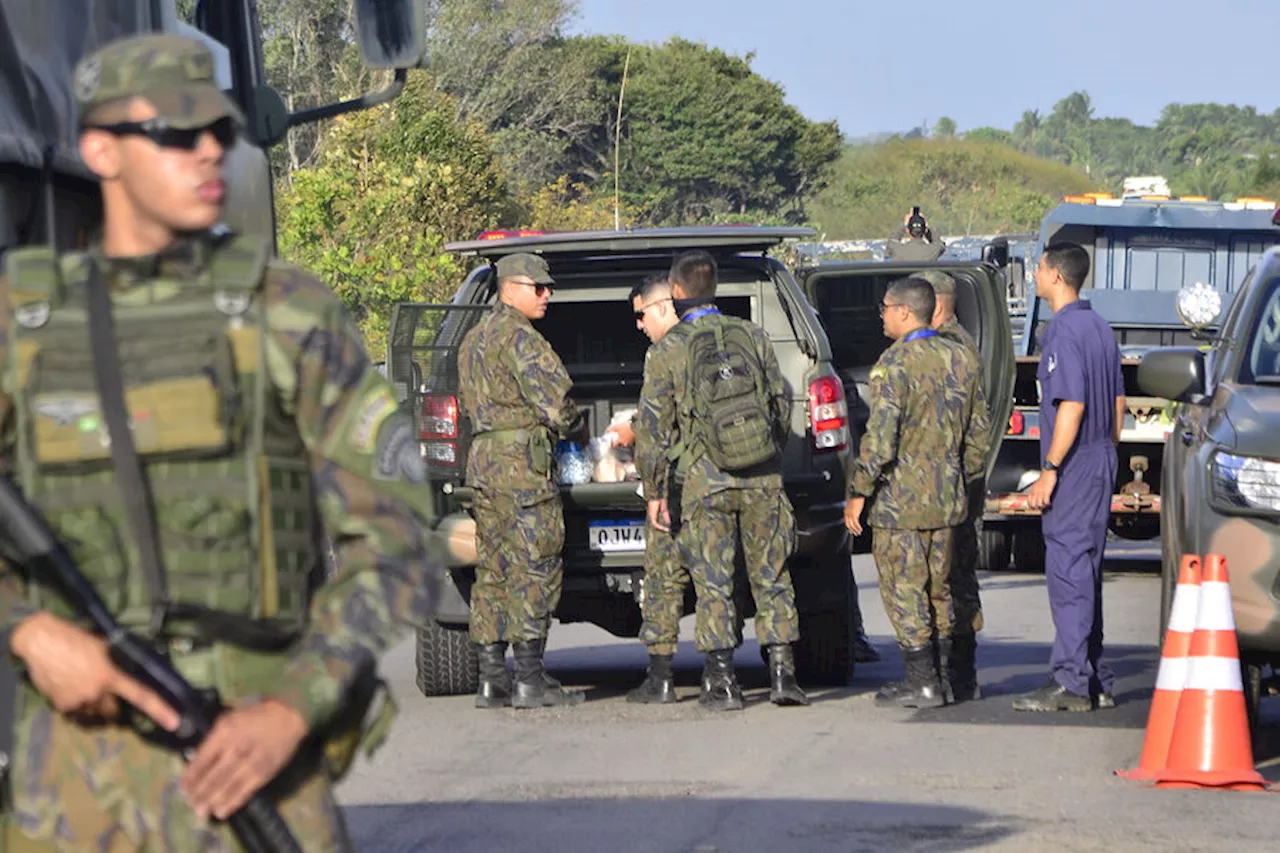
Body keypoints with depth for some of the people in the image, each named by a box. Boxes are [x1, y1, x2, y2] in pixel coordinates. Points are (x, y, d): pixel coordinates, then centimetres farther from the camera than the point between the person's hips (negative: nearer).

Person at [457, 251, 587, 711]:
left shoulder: (474, 339, 20)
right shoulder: (519, 337, -11)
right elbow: (555, 399, -15)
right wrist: (573, 424, 7)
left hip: (481, 460, 9)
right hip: (522, 461, -9)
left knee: (494, 569, 10)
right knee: (535, 568, -7)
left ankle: (491, 679, 9)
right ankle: (530, 680, -10)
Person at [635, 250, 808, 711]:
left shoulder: (668, 350, -4)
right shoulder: (753, 337, 5)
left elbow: (653, 426, -5)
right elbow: (781, 405, 10)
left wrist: (654, 491, 0)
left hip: (704, 482, -2)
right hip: (763, 479, 2)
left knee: (713, 582, 3)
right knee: (771, 577, 8)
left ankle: (722, 681, 1)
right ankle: (783, 675, 6)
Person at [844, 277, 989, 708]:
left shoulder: (895, 363, -14)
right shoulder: (959, 361, 10)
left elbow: (880, 435, -20)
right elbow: (979, 435, 15)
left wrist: (858, 493, -14)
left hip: (901, 497, -8)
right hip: (946, 497, 8)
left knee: (903, 590, -2)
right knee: (938, 590, 15)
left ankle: (923, 683, -3)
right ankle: (942, 677, 17)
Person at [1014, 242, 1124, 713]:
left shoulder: (1064, 331, -16)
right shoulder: (1101, 328, 13)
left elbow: (1072, 406, -22)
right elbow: (1117, 403, 17)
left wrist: (1049, 470, -20)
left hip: (1073, 468, -9)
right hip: (1101, 464, 9)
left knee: (1068, 572, -8)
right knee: (1087, 572, 13)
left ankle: (1070, 682, -8)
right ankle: (1096, 682, 16)